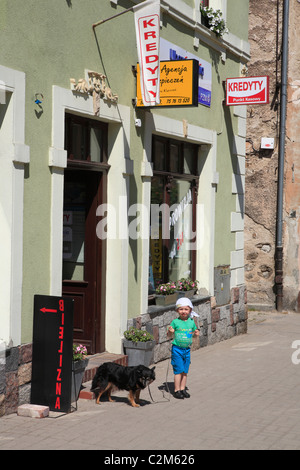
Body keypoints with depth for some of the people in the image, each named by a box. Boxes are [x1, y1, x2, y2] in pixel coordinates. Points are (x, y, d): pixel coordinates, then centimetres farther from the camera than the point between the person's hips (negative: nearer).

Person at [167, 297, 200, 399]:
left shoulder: (191, 322, 4)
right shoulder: (175, 322, -7)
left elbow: (195, 331, 18)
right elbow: (169, 334, -2)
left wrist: (196, 333, -5)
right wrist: (170, 331, -24)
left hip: (187, 349, 4)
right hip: (177, 349, -4)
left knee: (185, 371, 9)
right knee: (178, 370, -4)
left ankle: (182, 389, 20)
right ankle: (176, 390, 4)